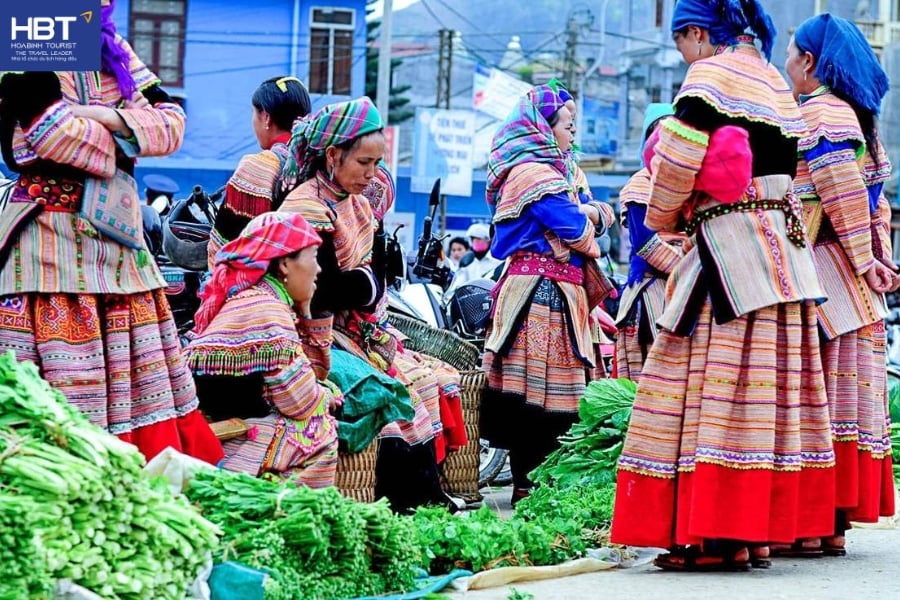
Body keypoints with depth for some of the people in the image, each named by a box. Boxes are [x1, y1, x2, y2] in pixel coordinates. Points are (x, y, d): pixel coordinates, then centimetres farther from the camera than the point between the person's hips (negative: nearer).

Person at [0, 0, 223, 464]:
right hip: (51, 231, -7)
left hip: (117, 233, 7)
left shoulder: (113, 50, 16)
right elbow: (52, 131, -18)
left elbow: (171, 122, 9)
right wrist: (121, 145, -4)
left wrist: (110, 118, -8)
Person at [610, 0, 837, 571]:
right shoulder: (777, 83, 19)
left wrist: (665, 217, 4)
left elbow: (678, 159, -14)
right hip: (786, 250, 8)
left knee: (716, 384, -7)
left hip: (730, 253, -8)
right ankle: (761, 531, 9)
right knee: (770, 386, 7)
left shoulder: (711, 76, -6)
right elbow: (787, 169, 17)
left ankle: (720, 535, -11)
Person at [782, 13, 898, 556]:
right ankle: (836, 524, 9)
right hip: (856, 286, 9)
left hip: (825, 269, -9)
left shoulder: (818, 113, -10)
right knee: (849, 391, 7)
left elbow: (844, 194, -18)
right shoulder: (855, 115, 19)